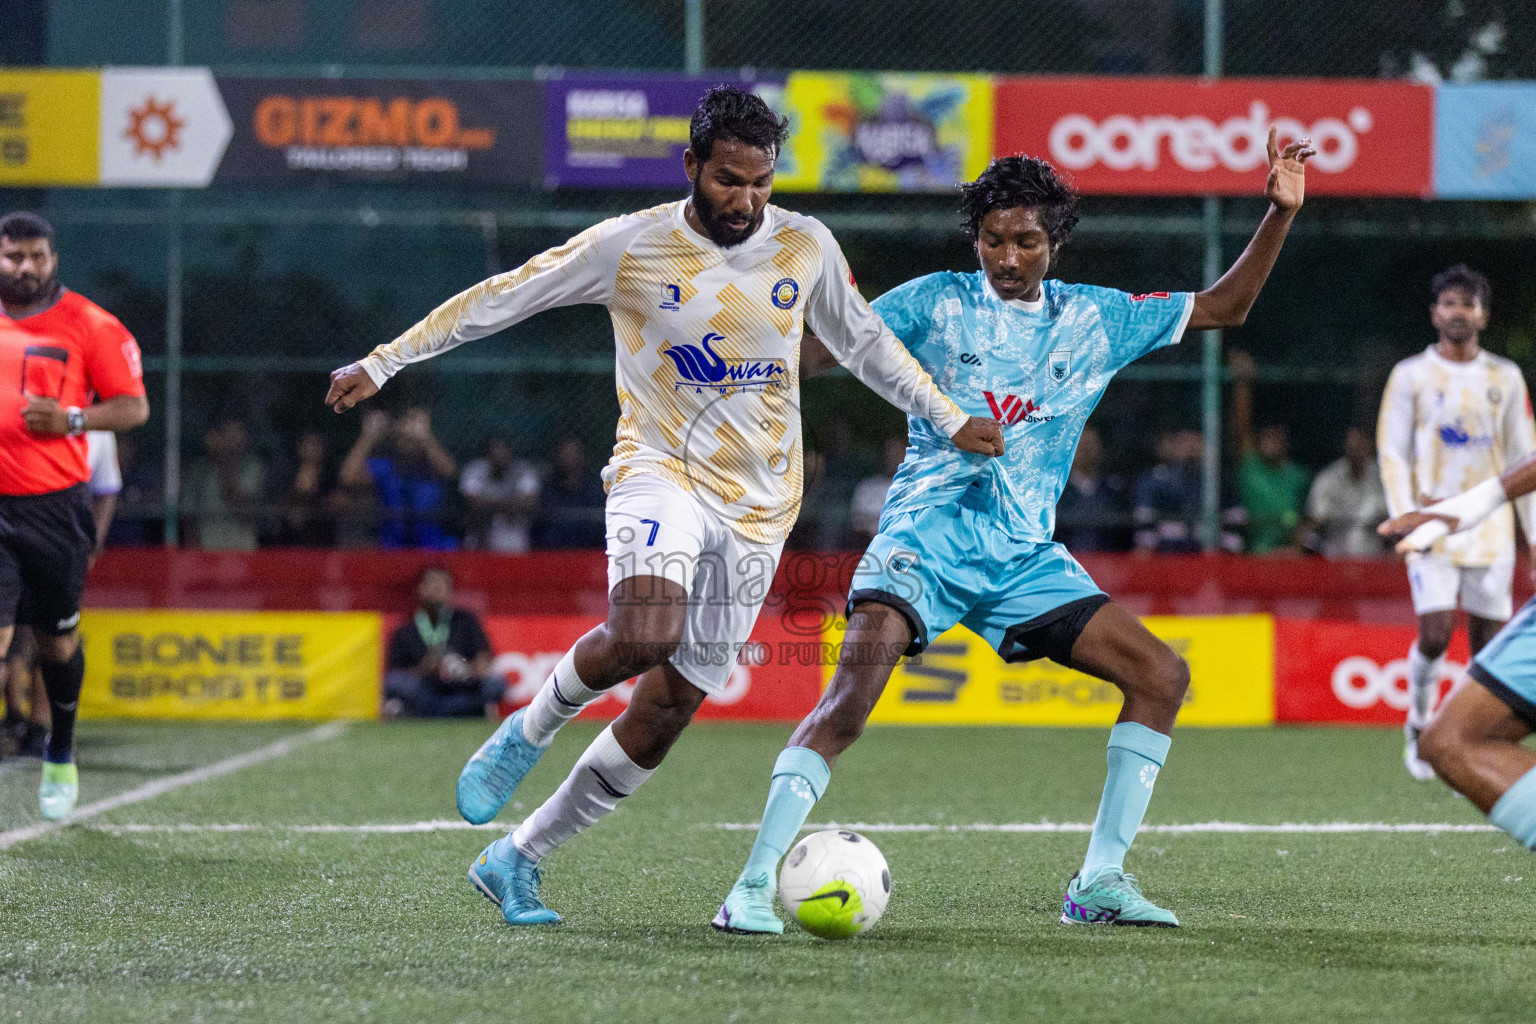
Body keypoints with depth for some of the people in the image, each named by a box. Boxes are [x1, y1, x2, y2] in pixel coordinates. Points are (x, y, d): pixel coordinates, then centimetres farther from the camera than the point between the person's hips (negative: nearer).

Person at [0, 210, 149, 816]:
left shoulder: (89, 326, -2)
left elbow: (134, 406, -2)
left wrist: (72, 418, -16)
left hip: (55, 507, -1)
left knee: (57, 639, 12)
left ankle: (60, 756, 35)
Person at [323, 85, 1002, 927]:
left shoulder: (806, 248, 3)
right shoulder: (631, 246, -6)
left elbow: (863, 343, 21)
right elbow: (502, 298, 1)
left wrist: (950, 422, 21)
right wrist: (383, 363, 1)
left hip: (755, 510, 4)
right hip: (660, 473, -4)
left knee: (664, 716, 1)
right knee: (643, 638, -34)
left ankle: (515, 860, 15)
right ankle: (526, 734, -4)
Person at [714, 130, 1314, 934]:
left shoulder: (1098, 319, 11)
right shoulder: (936, 303, 2)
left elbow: (1223, 309, 18)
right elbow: (823, 348, 0)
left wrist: (1280, 212, 9)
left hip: (1025, 552, 5)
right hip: (929, 529, -5)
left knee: (1161, 675, -3)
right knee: (856, 682, -27)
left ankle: (1099, 883, 3)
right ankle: (753, 885, -27)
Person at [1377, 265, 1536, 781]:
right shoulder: (1411, 375, 3)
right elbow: (1392, 454, 2)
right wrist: (1406, 517, -11)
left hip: (1491, 530, 2)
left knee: (1488, 645, -2)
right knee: (1435, 634, -15)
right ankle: (1419, 724, 12)